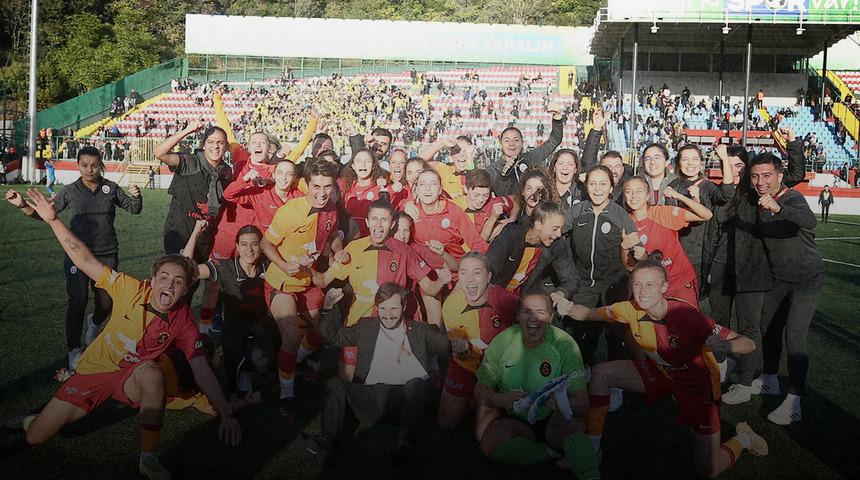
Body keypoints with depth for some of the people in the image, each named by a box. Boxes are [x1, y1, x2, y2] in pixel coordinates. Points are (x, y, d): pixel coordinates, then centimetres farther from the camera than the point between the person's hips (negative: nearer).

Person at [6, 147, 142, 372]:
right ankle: (74, 351, 4)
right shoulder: (70, 191, -1)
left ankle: (94, 323, 45)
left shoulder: (111, 188, 0)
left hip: (107, 255, 1)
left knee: (106, 303, 9)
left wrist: (136, 197, -15)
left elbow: (134, 209, 7)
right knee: (78, 302, -9)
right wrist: (22, 204, -10)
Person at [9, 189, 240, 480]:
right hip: (94, 370, 1)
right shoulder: (131, 289, -17)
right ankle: (36, 420, 38)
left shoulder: (183, 323, -17)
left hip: (132, 379, -1)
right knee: (35, 437, -2)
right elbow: (85, 261, -14)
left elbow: (201, 371, -19)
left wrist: (225, 413, -28)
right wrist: (53, 219, -20)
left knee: (152, 373, -38)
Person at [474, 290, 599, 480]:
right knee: (491, 442, -29)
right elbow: (481, 392, -1)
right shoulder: (502, 342, -9)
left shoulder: (564, 344, -15)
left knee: (573, 420, -36)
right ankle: (561, 453, -14)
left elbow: (582, 402, -21)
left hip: (554, 422, -3)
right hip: (514, 420, 3)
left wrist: (560, 403, -44)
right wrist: (501, 399, -24)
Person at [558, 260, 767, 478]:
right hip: (660, 372, 5)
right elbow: (589, 313, -8)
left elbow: (749, 344, -31)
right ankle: (592, 447, 3)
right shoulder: (631, 310, -19)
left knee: (708, 470, -9)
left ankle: (742, 438, 23)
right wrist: (568, 309, -30)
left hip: (698, 382, -5)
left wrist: (724, 345, -53)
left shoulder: (687, 316, -34)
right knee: (600, 374, -11)